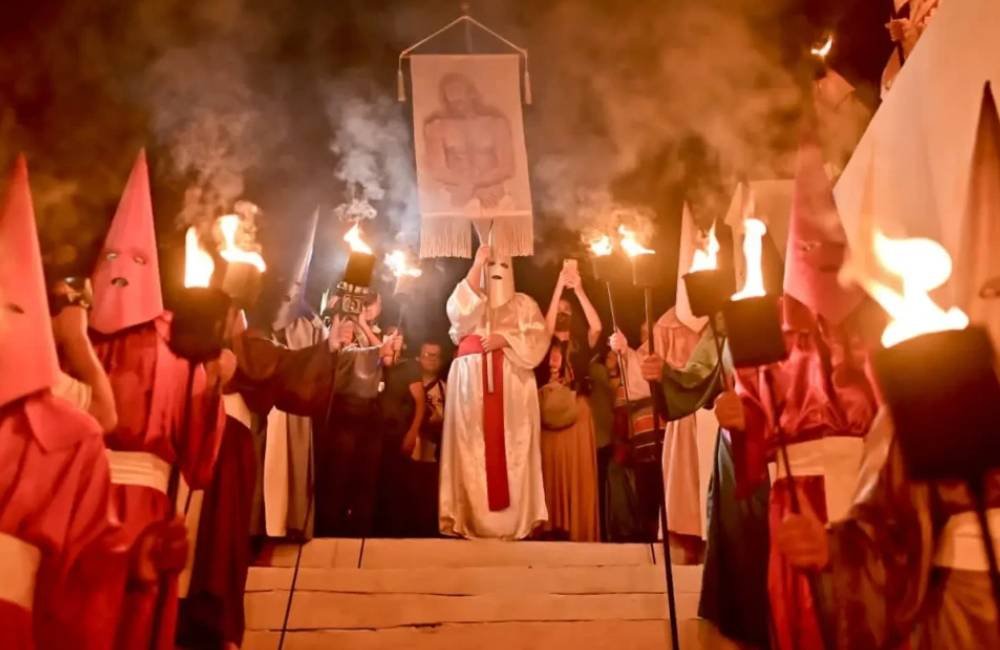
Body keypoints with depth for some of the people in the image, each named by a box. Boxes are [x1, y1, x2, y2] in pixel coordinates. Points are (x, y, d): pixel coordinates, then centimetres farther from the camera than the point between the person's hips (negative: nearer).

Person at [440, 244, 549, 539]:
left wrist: (504, 339, -10)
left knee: (511, 445, -9)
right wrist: (476, 264, -3)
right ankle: (471, 518, -10)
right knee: (473, 446, -8)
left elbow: (539, 337, 5)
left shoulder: (523, 303, 19)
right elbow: (457, 312, -3)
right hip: (472, 379, 1)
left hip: (512, 380, 0)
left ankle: (516, 518, -11)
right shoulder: (471, 298, 21)